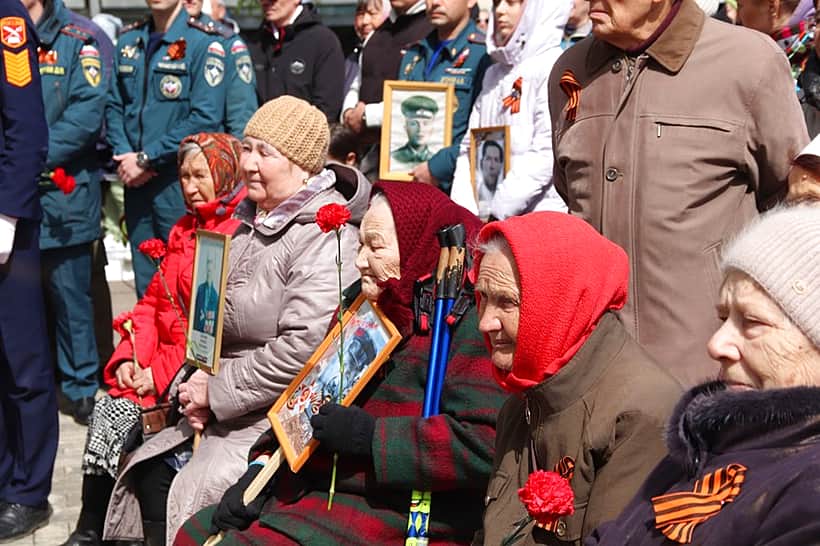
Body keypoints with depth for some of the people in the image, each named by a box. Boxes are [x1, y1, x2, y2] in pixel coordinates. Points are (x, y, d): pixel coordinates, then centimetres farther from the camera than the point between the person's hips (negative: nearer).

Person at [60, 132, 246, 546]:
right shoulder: (184, 230, 17)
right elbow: (153, 301, 17)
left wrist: (162, 372, -18)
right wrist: (129, 356, 1)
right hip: (159, 361, 7)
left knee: (119, 416, -19)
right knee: (107, 410, -12)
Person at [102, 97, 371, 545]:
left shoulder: (324, 238, -19)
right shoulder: (248, 219, 11)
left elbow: (301, 349, -26)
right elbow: (220, 320, 17)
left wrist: (218, 393, -17)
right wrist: (199, 382, -1)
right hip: (229, 405, 9)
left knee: (193, 493, -19)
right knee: (150, 471, -2)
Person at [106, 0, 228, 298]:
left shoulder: (204, 42, -8)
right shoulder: (128, 40, 11)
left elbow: (205, 117, -15)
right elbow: (113, 105, 14)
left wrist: (146, 158, -14)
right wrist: (123, 155, -5)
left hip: (180, 182, -5)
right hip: (135, 182, 5)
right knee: (146, 284, 12)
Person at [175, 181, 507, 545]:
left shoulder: (468, 320, -15)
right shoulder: (361, 301, 13)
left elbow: (482, 441, -26)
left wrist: (369, 435, -23)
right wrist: (259, 473, 4)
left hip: (392, 513, -9)